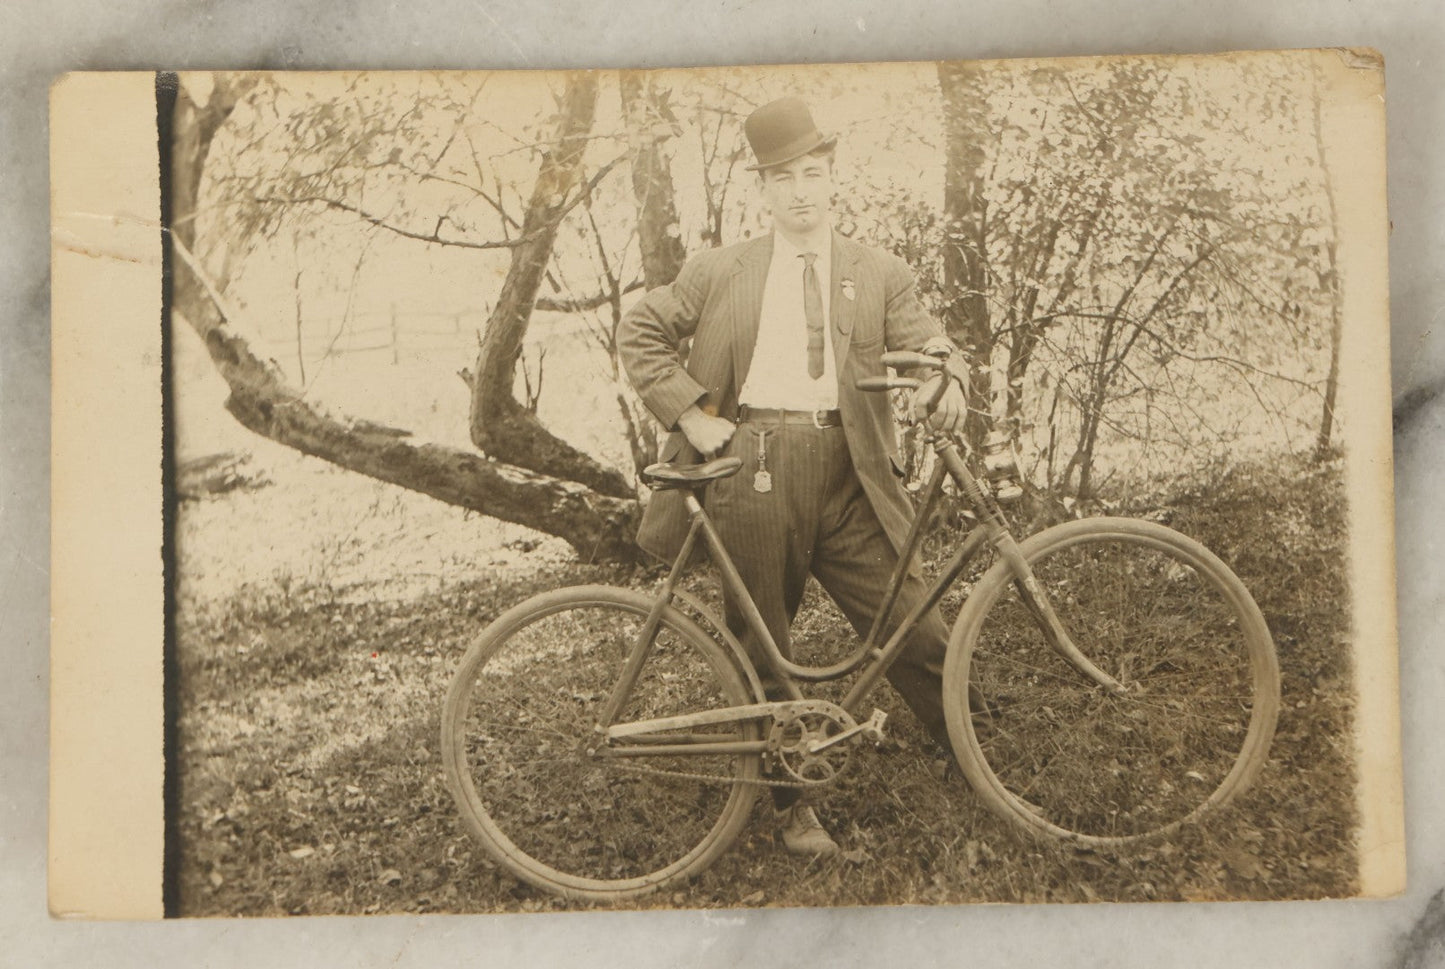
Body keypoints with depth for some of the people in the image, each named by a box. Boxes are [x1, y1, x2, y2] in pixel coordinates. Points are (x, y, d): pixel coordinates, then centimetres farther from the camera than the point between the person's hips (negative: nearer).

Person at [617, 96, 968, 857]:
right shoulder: (720, 272, 11)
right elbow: (638, 334, 13)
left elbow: (921, 340, 3)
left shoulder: (881, 275, 14)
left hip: (846, 473, 1)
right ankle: (790, 802, 24)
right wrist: (689, 413, 1)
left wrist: (945, 379, -22)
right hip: (752, 464, 0)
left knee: (915, 631, -2)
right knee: (761, 647, 6)